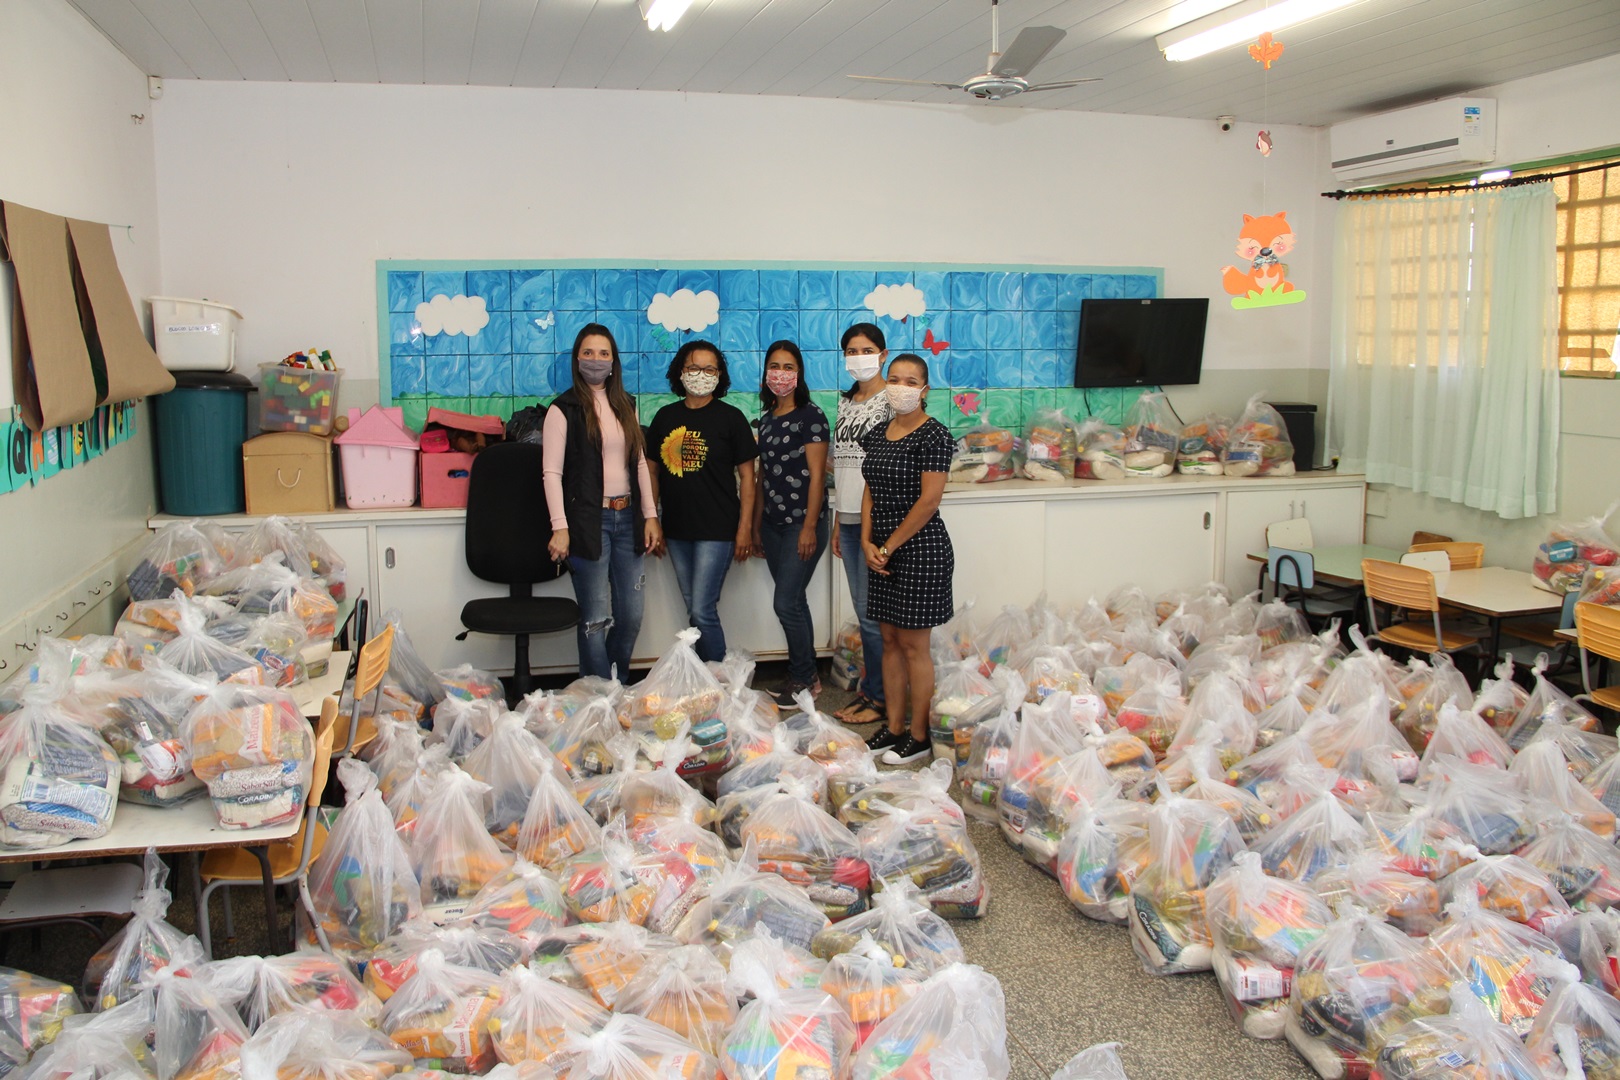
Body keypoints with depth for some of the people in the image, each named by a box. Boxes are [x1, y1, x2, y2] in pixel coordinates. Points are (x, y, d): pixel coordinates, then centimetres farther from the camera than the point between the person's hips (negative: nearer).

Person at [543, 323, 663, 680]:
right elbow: (552, 472, -9)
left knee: (631, 615, 8)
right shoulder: (564, 409, -4)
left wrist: (650, 516, 10)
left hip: (627, 519, 5)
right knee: (596, 618, -2)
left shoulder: (626, 405, 13)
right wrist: (560, 527, -16)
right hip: (588, 521, -5)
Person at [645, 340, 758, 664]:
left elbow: (746, 476, -4)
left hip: (716, 530, -5)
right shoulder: (666, 417, 8)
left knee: (702, 611, -9)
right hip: (676, 530, 5)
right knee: (694, 611, 14)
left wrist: (745, 528, -10)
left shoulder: (730, 418, -4)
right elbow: (653, 471, 13)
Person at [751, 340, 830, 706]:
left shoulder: (810, 416, -9)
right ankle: (806, 675, 22)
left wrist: (809, 526, -17)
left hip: (802, 522, -7)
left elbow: (816, 474, -13)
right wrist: (757, 525, 16)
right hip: (773, 523, 7)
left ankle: (803, 679, 8)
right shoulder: (766, 419, 13)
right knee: (794, 602, 12)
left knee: (786, 603, -7)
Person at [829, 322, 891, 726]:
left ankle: (878, 697, 9)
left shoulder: (891, 400, -9)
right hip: (849, 519, 7)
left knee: (872, 612, -3)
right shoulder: (845, 401, 15)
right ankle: (869, 689, 23)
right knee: (864, 610, 13)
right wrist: (838, 522, 16)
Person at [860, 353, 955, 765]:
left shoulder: (933, 434, -12)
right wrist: (867, 543, -1)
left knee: (913, 645, -1)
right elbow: (871, 493, 13)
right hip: (882, 551, 7)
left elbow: (928, 500, -17)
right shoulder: (878, 434, 11)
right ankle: (894, 727, 22)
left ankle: (919, 735, 11)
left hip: (919, 549, -7)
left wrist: (889, 546, -13)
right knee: (890, 640, 12)